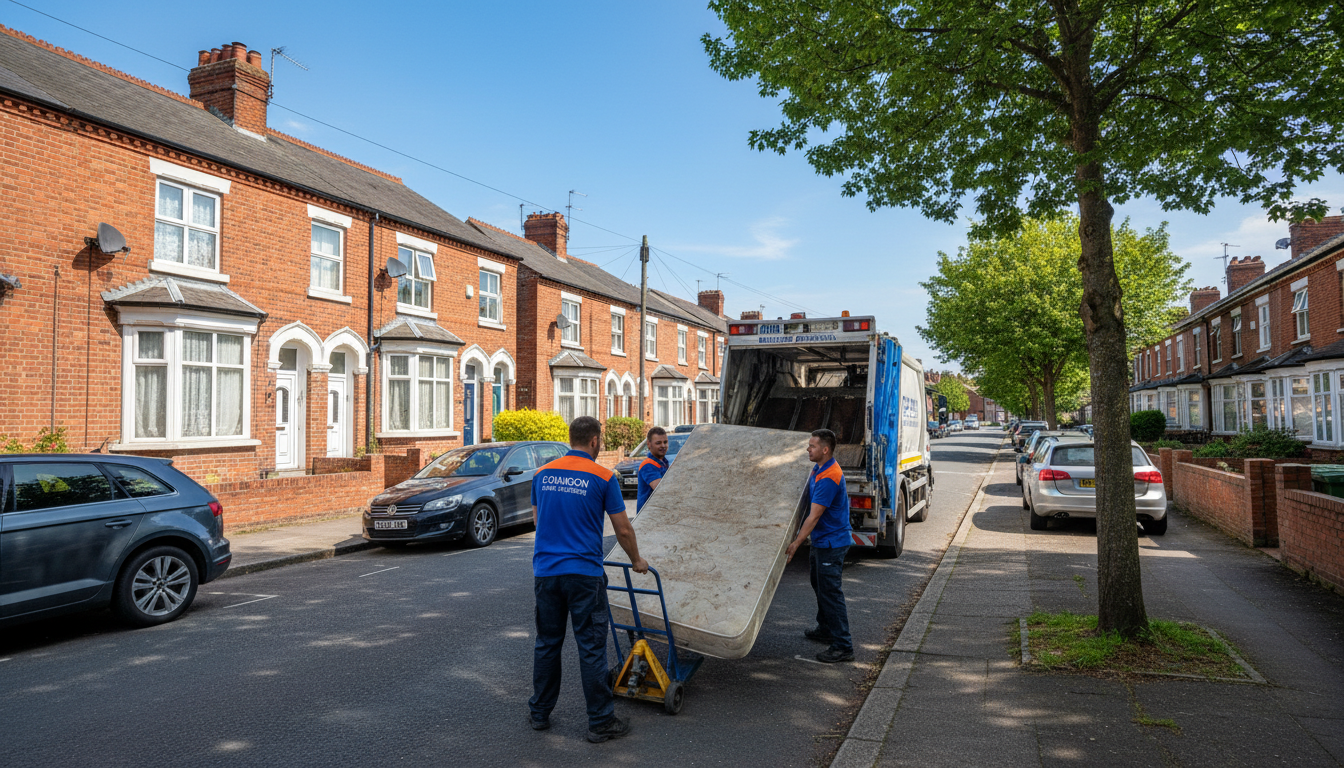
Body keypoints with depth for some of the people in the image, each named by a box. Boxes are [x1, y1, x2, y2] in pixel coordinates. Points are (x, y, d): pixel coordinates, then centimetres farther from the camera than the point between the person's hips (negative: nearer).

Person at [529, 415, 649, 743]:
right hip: (584, 572, -4)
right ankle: (600, 722, 10)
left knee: (547, 643, 16)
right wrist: (637, 561, 14)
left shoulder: (543, 474, 6)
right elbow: (623, 529, -3)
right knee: (591, 647, 2)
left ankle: (540, 713, 27)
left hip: (545, 571, 5)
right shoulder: (603, 477, -7)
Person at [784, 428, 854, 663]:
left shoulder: (829, 478, -26)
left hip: (831, 543, -11)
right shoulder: (819, 469, 7)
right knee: (819, 585, 22)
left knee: (830, 591, -6)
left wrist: (797, 542, -23)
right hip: (822, 541, 11)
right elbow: (810, 512, 19)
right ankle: (825, 629, 38)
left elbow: (814, 516, -26)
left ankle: (843, 646, 1)